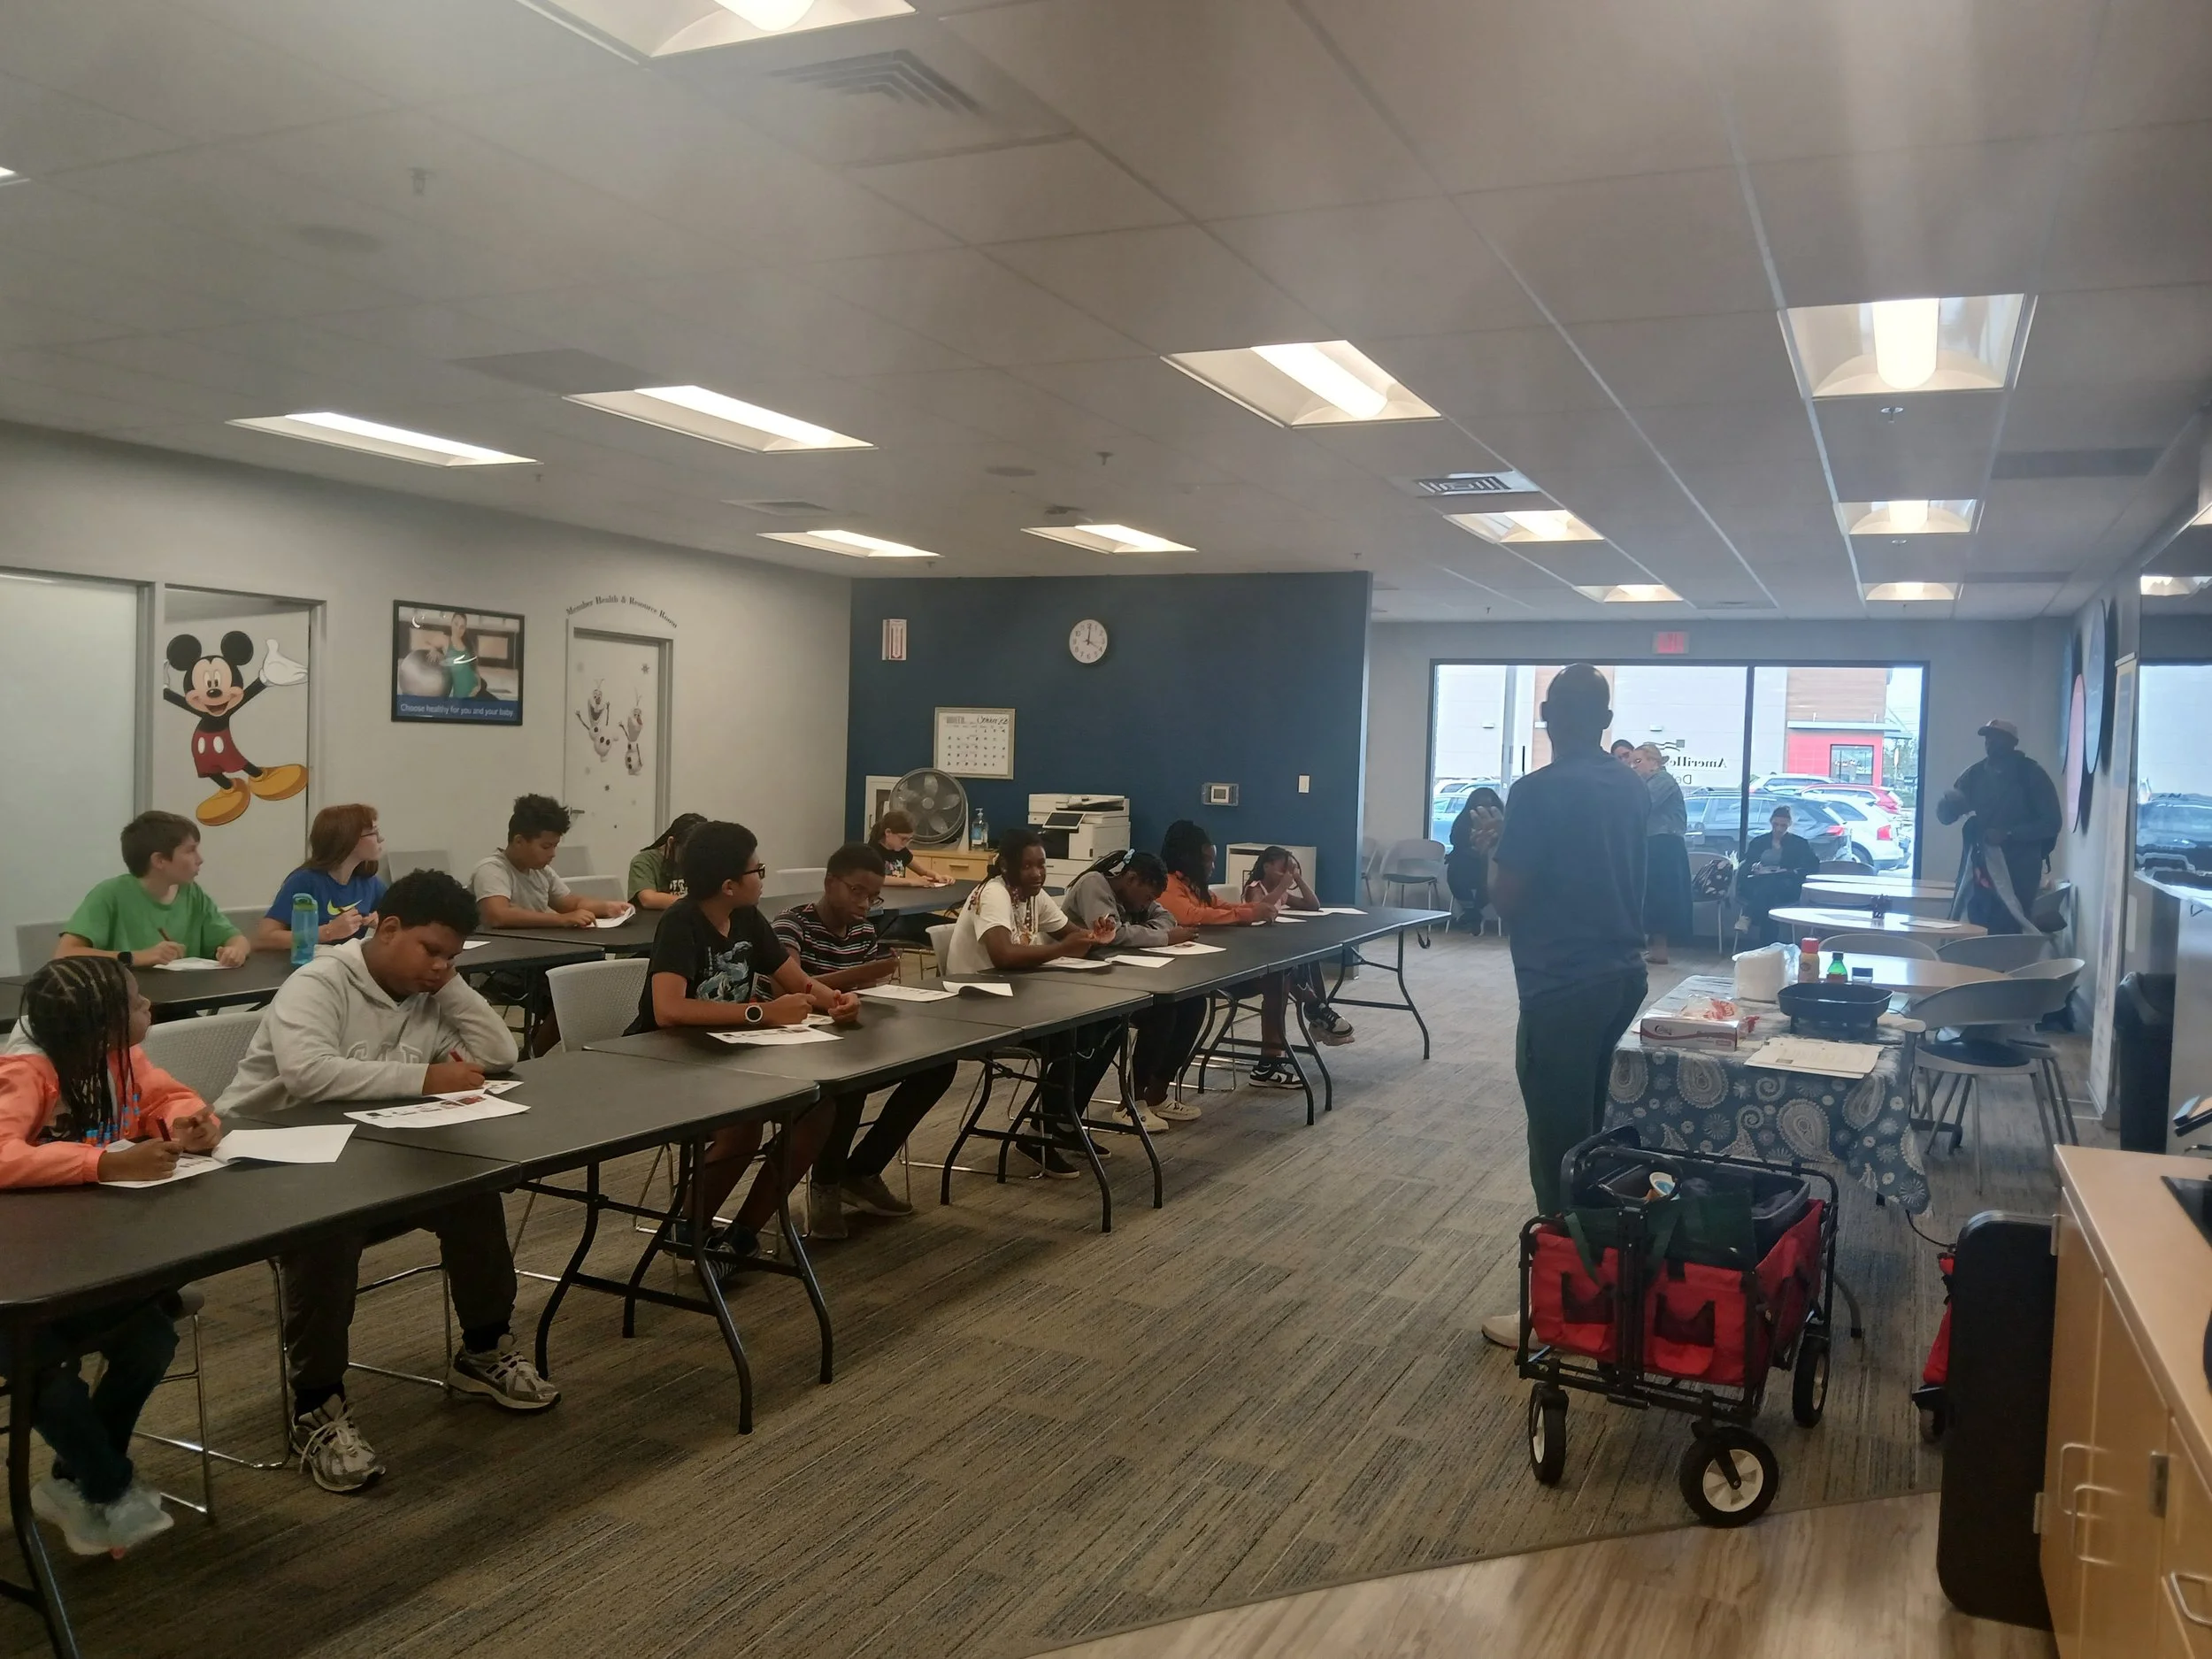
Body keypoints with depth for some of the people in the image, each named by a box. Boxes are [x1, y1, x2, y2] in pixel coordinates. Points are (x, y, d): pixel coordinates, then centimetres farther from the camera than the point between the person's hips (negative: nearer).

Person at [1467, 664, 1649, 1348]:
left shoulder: (1537, 792, -16)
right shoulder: (1633, 790, 7)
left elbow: (1507, 900, -13)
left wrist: (1498, 848, 5)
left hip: (1562, 985, -8)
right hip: (1621, 974, 8)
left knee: (1558, 1148, -1)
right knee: (1587, 1135, 19)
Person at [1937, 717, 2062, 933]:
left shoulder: (2032, 776, -2)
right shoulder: (1974, 774, 8)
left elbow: (2052, 823, -5)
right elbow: (1945, 815, 6)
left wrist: (2009, 834, -18)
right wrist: (1951, 805, -19)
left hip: (2016, 873, -4)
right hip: (1978, 870, 4)